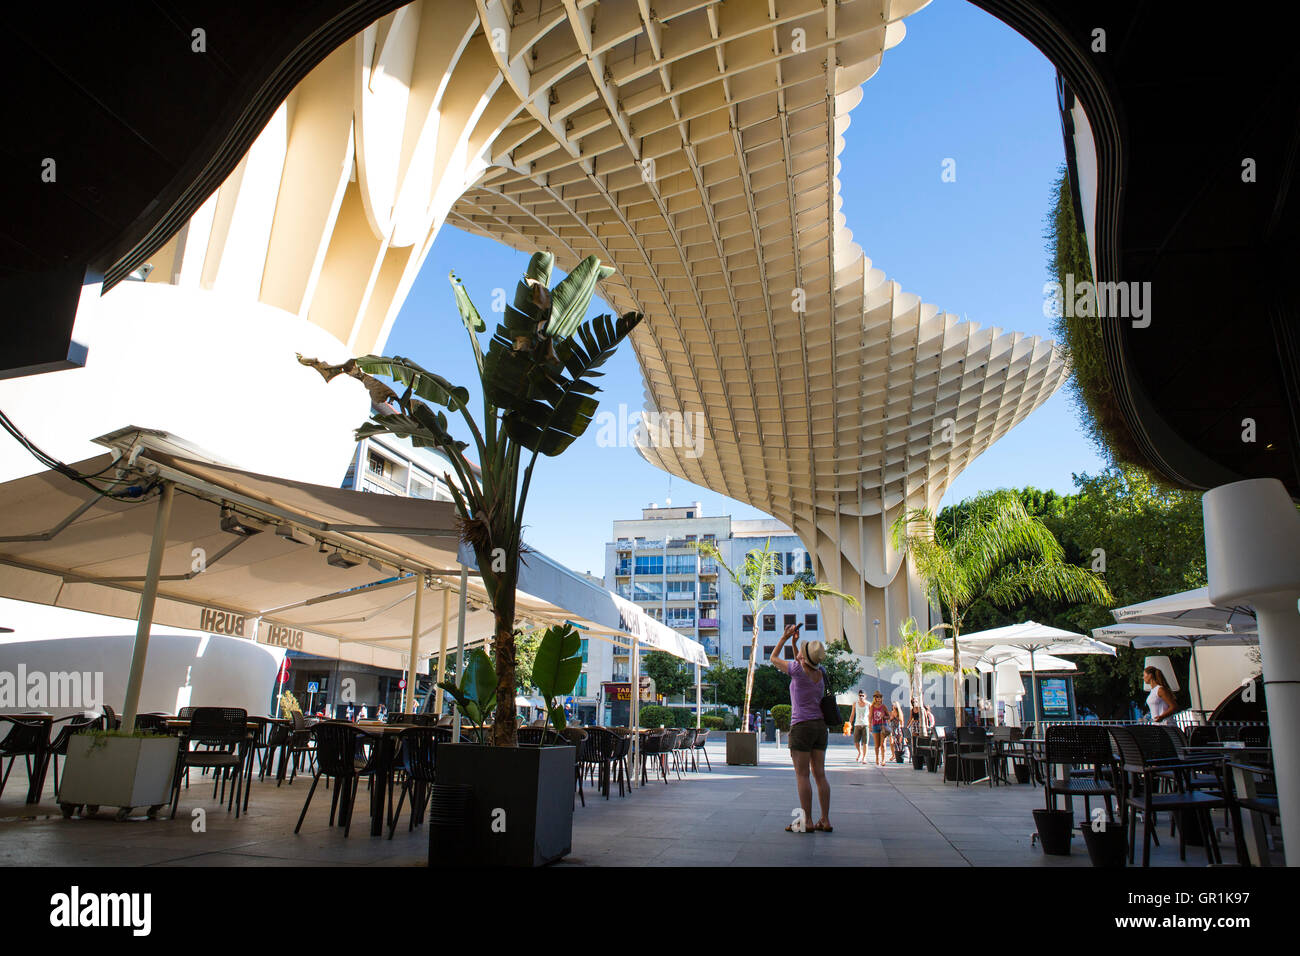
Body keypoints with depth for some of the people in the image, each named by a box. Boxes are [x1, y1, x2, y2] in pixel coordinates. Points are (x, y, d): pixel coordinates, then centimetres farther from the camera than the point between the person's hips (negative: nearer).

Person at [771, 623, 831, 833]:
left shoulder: (798, 670, -13)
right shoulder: (821, 673, 4)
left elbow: (774, 659, 3)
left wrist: (784, 638, 11)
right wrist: (794, 642, 19)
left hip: (802, 727, -6)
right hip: (820, 726, 7)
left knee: (802, 775, -2)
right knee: (819, 774, 9)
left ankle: (807, 822, -2)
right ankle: (825, 820, 10)